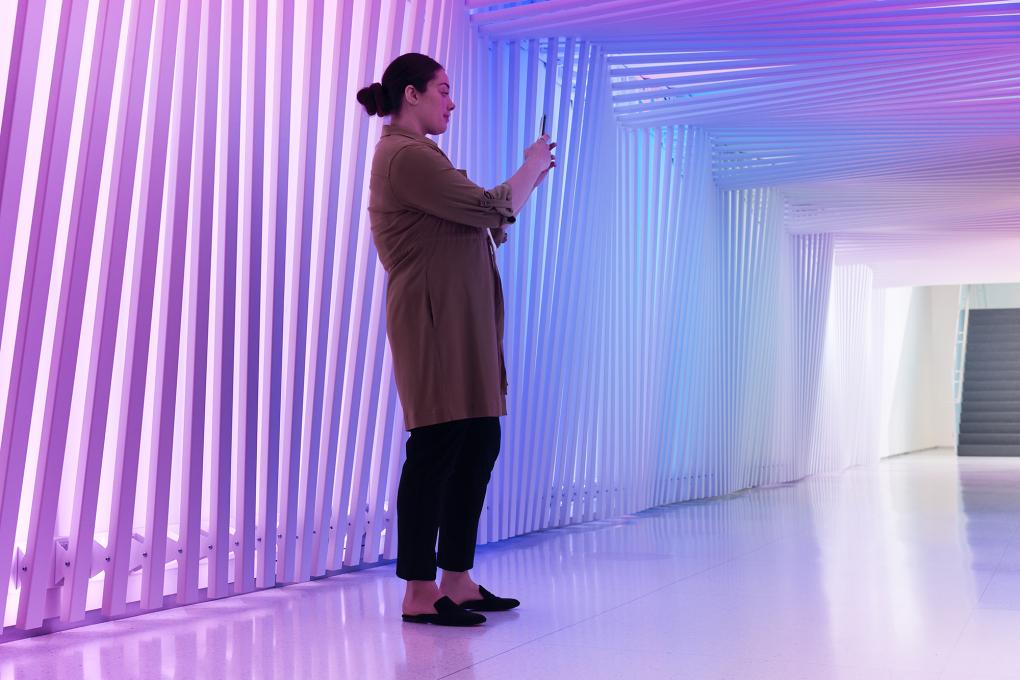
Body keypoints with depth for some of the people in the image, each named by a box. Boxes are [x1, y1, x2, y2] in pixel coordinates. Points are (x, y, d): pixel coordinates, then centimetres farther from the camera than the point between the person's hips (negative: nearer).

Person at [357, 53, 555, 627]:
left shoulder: (416, 155, 23)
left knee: (479, 444, 10)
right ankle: (420, 594, -1)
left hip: (463, 322, 11)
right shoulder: (405, 155, -11)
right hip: (436, 319, -11)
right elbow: (491, 209, -15)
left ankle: (457, 582, 16)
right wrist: (531, 168, 2)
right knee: (438, 449, -8)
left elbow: (481, 222, 24)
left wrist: (529, 180, 19)